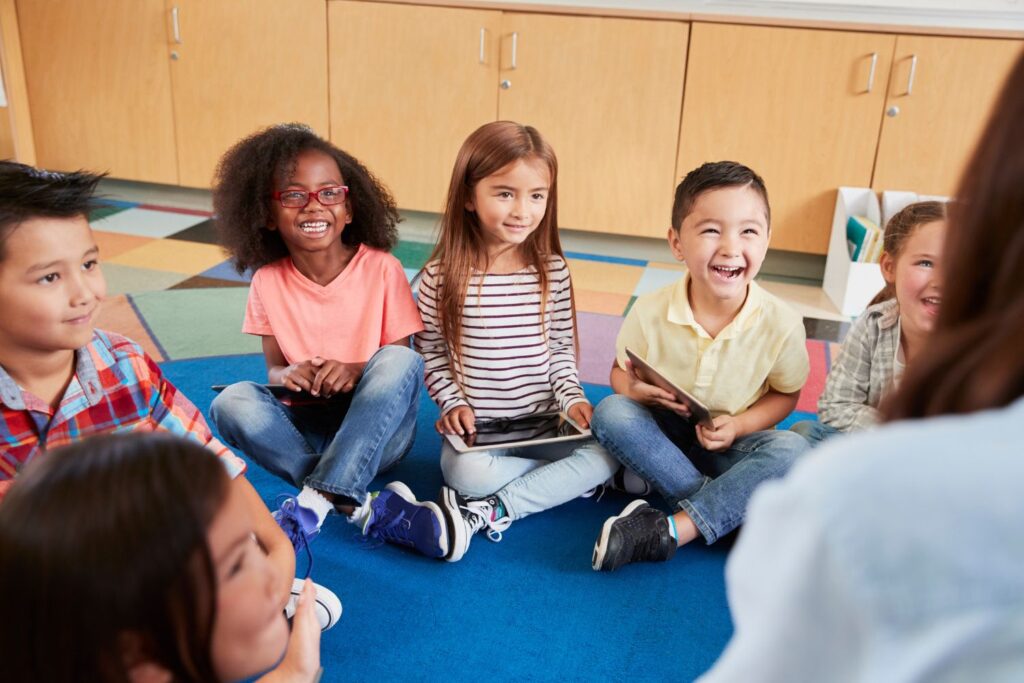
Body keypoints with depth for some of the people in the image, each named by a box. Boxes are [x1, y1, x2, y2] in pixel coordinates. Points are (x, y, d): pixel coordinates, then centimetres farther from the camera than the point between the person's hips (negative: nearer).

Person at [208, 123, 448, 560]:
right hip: (307, 428, 2)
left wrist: (359, 372, -27)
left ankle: (312, 505, -34)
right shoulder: (268, 282, -3)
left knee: (399, 361, -30)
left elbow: (403, 364, -5)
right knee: (232, 402, -24)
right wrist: (286, 375, -21)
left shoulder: (380, 269, -10)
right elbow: (274, 367, 4)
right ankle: (366, 506, -30)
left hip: (376, 427, -2)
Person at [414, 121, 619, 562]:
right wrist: (454, 403, -13)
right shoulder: (441, 278, -8)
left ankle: (492, 511, -18)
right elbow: (431, 356, 1)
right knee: (465, 471, -33)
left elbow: (560, 347, 7)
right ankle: (566, 477, -9)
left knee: (608, 451, -20)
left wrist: (571, 397, -8)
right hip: (477, 426, -3)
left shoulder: (553, 271, -1)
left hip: (544, 422, 3)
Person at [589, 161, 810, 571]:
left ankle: (668, 531, -33)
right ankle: (725, 510, -25)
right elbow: (621, 371, 0)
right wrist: (635, 389, -25)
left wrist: (738, 426, -20)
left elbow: (785, 395, -1)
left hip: (728, 445, 0)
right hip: (661, 434, 1)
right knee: (609, 413, -28)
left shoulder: (782, 325, -17)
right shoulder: (650, 313, -17)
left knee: (791, 450, -30)